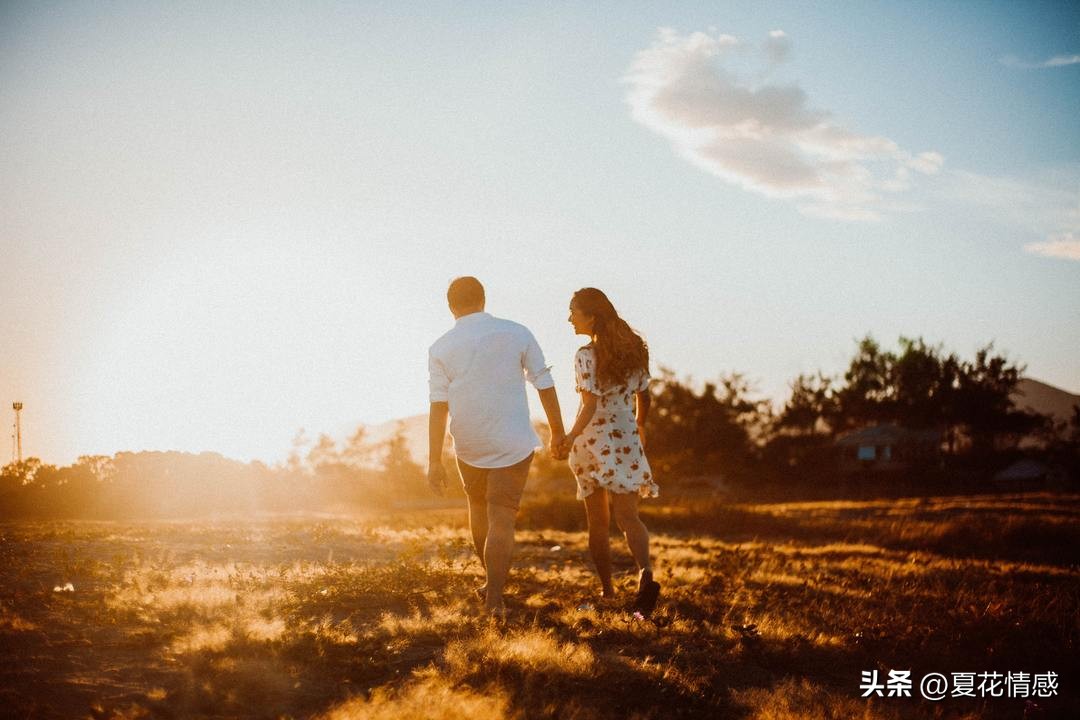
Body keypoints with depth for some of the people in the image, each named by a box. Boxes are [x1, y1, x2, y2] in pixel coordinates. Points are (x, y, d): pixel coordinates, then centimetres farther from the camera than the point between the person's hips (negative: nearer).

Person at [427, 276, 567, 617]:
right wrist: (557, 431, 12)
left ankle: (492, 580, 35)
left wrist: (434, 461, -4)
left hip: (468, 446, 1)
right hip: (513, 444, -1)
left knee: (479, 509, 23)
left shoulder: (441, 348, -4)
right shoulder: (517, 333, -3)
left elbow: (438, 407, -7)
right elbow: (545, 386, 0)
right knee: (502, 518, 1)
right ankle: (494, 598, -7)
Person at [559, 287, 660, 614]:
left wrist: (570, 437, -8)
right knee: (627, 516, -3)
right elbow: (643, 397, 14)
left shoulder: (586, 356, -13)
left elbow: (590, 407, -20)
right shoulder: (633, 349, 5)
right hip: (626, 442, 4)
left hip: (592, 444, -3)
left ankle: (607, 589, 18)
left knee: (597, 522, 11)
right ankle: (645, 572, -30)